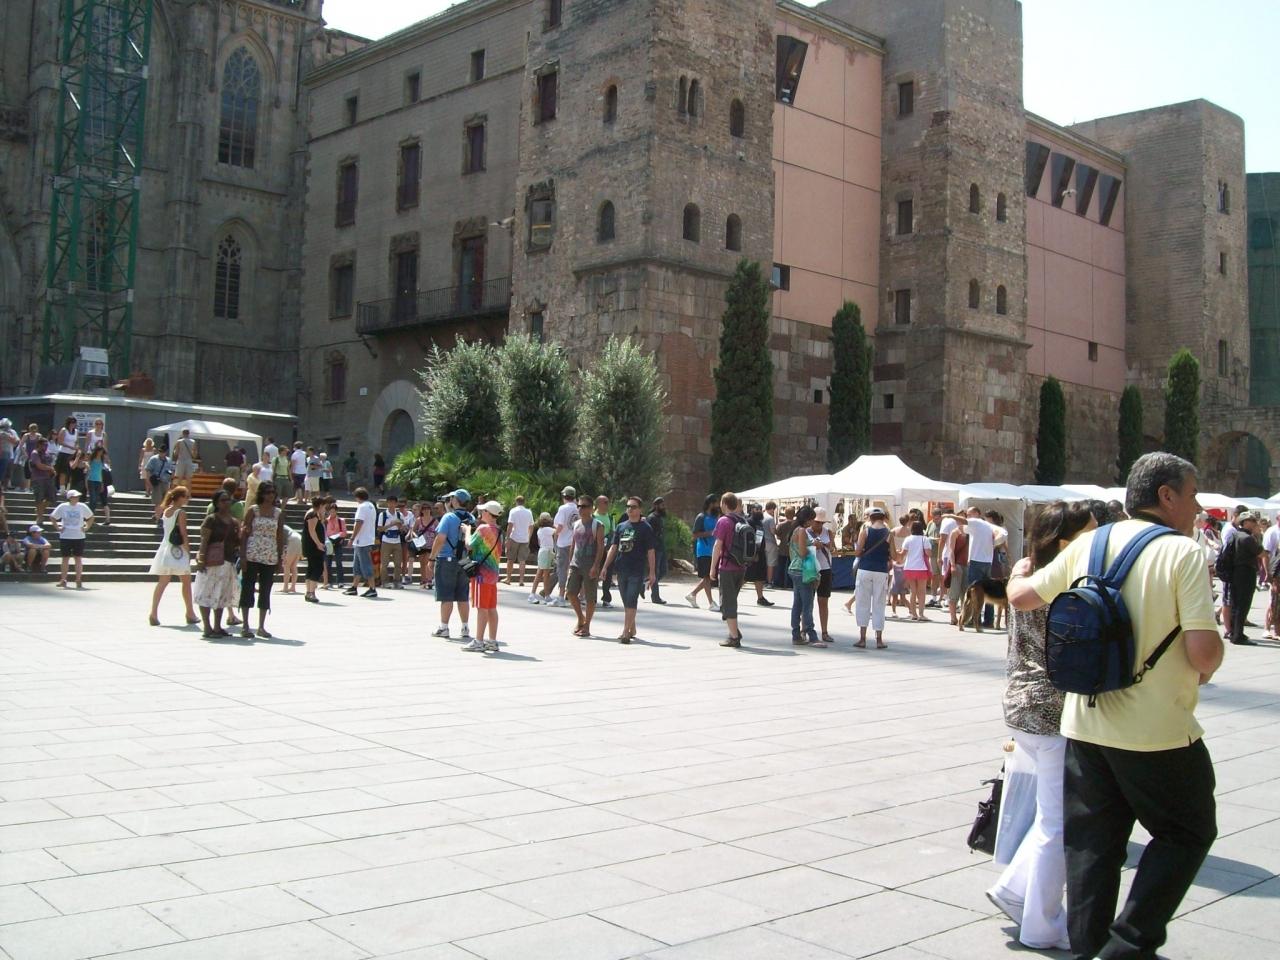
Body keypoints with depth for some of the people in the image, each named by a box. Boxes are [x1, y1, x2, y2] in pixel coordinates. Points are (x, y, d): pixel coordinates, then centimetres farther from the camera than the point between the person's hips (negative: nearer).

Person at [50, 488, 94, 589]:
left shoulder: (82, 507, 0)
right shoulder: (62, 507, -3)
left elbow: (91, 517, 13)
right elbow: (53, 517, 7)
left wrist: (87, 528, 3)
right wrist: (58, 528, 0)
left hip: (79, 536, 1)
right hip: (65, 536, -1)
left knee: (79, 558, 0)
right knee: (65, 558, 5)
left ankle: (78, 581, 4)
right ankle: (63, 580, 14)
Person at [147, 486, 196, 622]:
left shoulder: (165, 511, 7)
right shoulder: (181, 512, -13)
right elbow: (183, 534, -14)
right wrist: (188, 551, -9)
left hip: (165, 549, 6)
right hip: (179, 550, -6)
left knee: (162, 583, 7)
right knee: (186, 582, 8)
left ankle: (154, 614, -1)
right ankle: (190, 614, 15)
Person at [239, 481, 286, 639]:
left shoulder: (279, 513, 8)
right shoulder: (252, 510, 0)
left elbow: (280, 537, 10)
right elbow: (244, 534, -2)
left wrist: (280, 559, 6)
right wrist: (243, 556, -10)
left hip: (270, 558, 3)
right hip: (252, 555, -3)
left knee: (265, 591, 7)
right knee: (248, 589, -1)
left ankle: (261, 627, 14)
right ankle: (245, 626, 4)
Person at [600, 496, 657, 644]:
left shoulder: (645, 528, -2)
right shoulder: (621, 526, 11)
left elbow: (651, 551, -3)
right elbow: (613, 547, 13)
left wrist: (652, 572, -7)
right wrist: (605, 566, 6)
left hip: (637, 571, -5)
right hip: (621, 569, 5)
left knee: (631, 602, -10)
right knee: (626, 602, 12)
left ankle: (625, 632, -12)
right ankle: (632, 629, 25)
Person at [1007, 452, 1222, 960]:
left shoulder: (1088, 544, 4)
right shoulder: (1182, 552, -12)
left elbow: (1022, 596, 14)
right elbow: (1203, 649, -19)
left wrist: (1019, 576, 36)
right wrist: (1207, 668, 4)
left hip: (1085, 724, 5)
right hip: (1158, 730, -5)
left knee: (1092, 841, 15)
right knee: (1186, 834, 14)